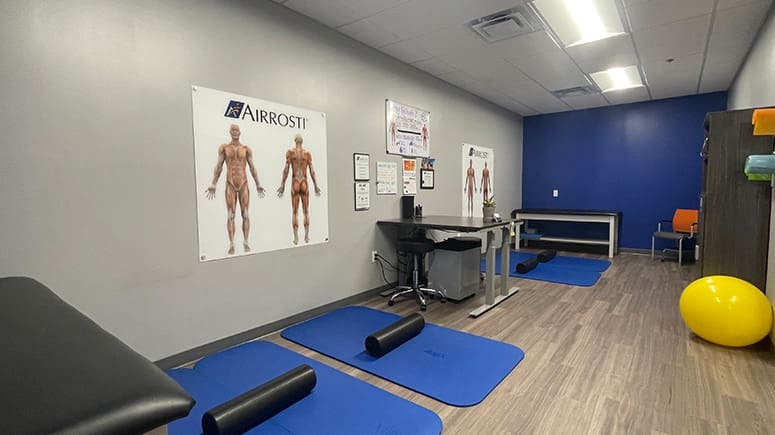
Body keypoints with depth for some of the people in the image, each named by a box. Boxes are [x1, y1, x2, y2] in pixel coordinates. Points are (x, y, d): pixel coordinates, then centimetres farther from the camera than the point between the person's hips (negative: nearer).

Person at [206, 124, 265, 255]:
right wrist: (213, 186, 0)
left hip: (244, 185, 0)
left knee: (245, 215, -2)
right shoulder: (223, 147, 6)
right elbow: (218, 167, 4)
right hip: (230, 186, 0)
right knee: (230, 216, -3)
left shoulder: (247, 149, 7)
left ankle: (245, 243, 5)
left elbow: (253, 168, 7)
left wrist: (258, 186, 3)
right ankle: (231, 245, 2)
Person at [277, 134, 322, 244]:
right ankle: (306, 237, 11)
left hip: (295, 183, -1)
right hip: (304, 183, 1)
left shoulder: (290, 152, 1)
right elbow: (312, 171, 2)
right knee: (306, 211, 9)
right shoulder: (307, 153, 4)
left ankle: (296, 238, 1)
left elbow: (286, 170, -4)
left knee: (295, 212, 3)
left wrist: (282, 185, -1)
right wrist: (316, 186, 9)